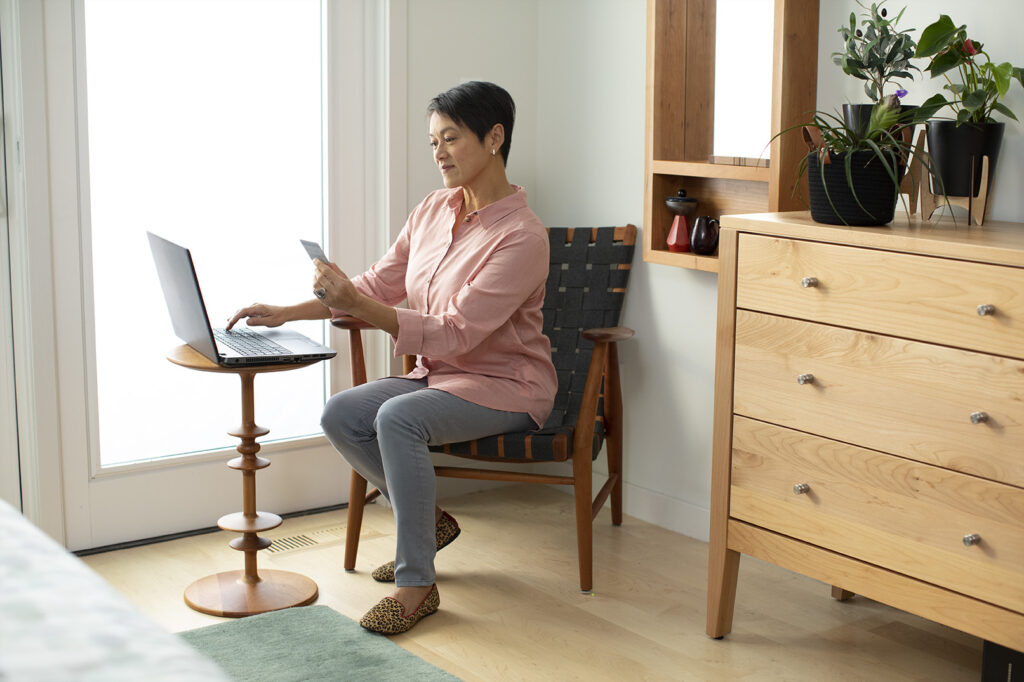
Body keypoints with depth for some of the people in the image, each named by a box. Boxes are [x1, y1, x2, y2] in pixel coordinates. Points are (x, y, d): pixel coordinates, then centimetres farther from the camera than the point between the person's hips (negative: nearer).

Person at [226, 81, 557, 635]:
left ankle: (416, 584, -21)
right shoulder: (434, 210, 4)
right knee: (339, 415, -12)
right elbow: (378, 283, 10)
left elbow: (454, 334, -27)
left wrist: (358, 306, -33)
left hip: (507, 385, -8)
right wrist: (286, 313, 2)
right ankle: (428, 521, 9)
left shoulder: (521, 237, -21)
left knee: (398, 417, -32)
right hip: (439, 375, 8)